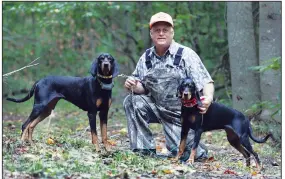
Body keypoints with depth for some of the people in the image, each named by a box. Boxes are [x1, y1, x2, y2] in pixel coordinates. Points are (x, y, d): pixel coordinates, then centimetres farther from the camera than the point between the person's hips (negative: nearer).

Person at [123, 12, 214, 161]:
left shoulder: (186, 54, -11)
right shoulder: (146, 57, 3)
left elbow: (206, 82, -16)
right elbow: (142, 87, 5)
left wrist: (208, 98, -38)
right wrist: (133, 85, -19)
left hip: (184, 114, -4)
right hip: (158, 108, 4)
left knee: (182, 153, -13)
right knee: (132, 102, -17)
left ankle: (200, 151, 26)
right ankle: (145, 151, -9)